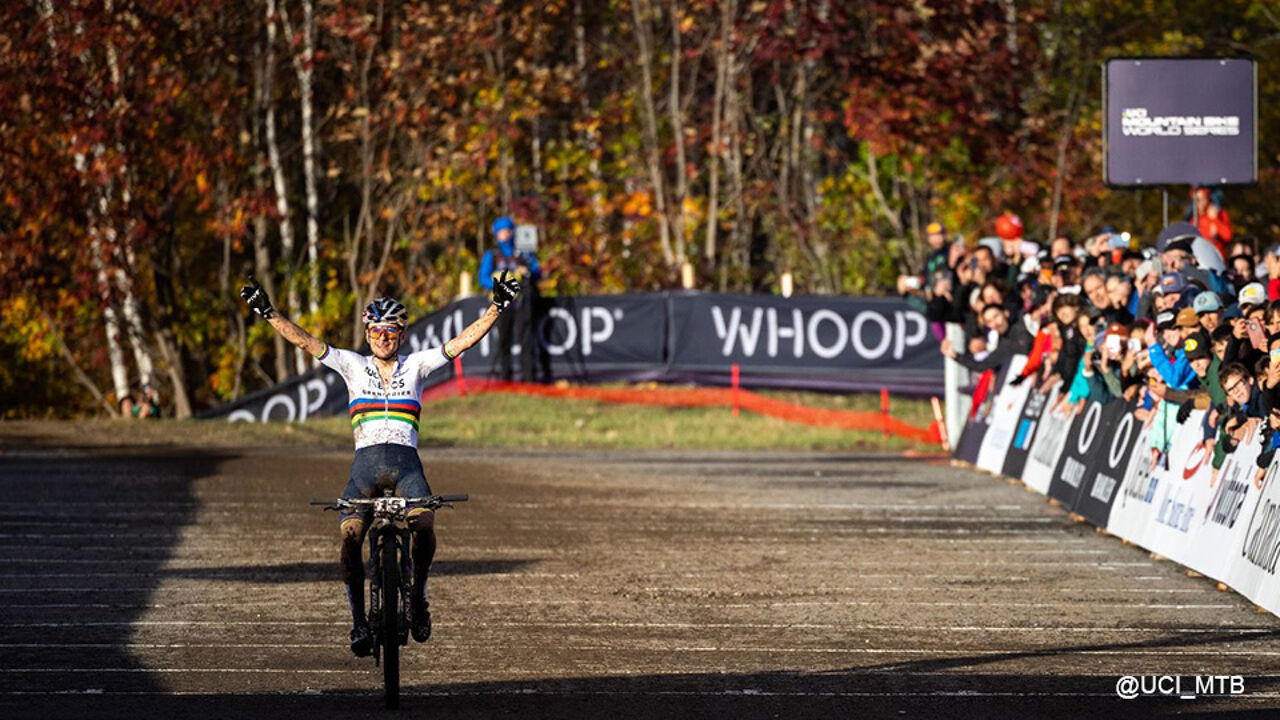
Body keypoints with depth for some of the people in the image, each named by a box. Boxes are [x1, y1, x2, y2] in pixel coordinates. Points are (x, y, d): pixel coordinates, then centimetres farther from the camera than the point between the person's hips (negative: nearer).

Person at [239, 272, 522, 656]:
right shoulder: (353, 365, 13)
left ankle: (418, 596, -4)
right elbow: (306, 341, 5)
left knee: (424, 523, -28)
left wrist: (497, 308, -6)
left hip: (406, 461, -1)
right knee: (349, 535, -21)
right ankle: (358, 620, -9)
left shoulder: (415, 365, 12)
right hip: (365, 461, 1)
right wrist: (267, 313, -4)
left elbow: (463, 341, 5)